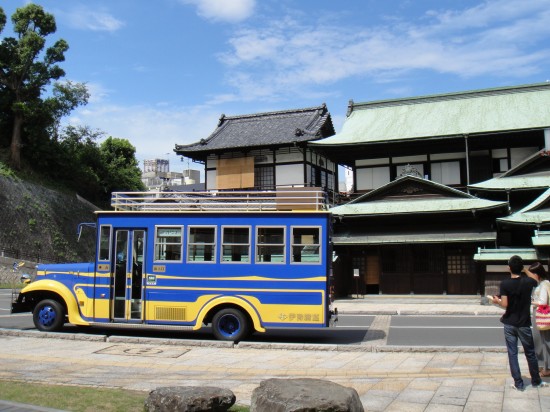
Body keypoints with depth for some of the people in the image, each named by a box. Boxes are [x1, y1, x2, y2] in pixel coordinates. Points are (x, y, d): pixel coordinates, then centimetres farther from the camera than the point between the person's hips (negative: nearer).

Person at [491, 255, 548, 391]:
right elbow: (536, 282, 18)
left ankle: (518, 383, 9)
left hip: (509, 323, -1)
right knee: (530, 353, 15)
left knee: (512, 353, 6)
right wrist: (525, 271, 22)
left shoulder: (504, 284, -11)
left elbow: (505, 304, -14)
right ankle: (536, 381, 27)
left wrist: (497, 301, 5)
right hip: (524, 323, 1)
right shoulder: (528, 282, -6)